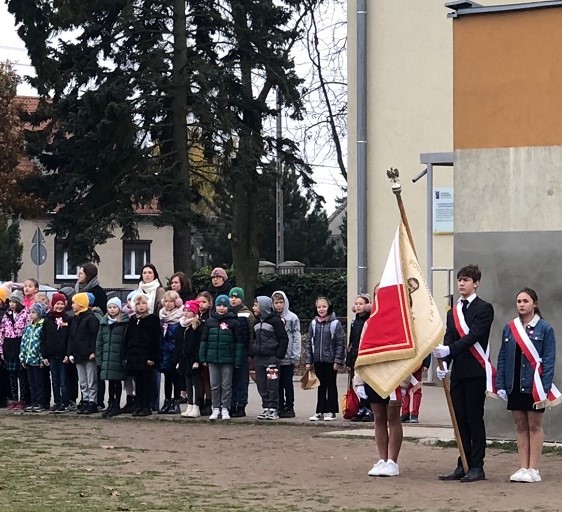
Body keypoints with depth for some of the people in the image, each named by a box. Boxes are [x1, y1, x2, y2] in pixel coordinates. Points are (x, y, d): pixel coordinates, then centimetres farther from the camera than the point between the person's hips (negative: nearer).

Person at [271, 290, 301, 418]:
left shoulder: (292, 318, -1)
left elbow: (296, 338, -3)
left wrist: (296, 355, -9)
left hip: (288, 358, -3)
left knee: (288, 383, 3)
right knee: (278, 383, 8)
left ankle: (289, 407, 8)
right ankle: (280, 407, 14)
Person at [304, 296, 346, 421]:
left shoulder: (335, 323, -7)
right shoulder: (314, 323, 5)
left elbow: (340, 343, -8)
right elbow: (309, 343, 8)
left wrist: (338, 360, -12)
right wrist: (308, 361, 3)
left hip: (330, 360, -4)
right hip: (318, 360, 4)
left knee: (331, 386, 6)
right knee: (321, 386, 10)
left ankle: (331, 411, 11)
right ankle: (320, 411, 15)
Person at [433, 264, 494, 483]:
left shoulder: (484, 308, -3)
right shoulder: (453, 313, 17)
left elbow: (474, 336, -16)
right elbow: (448, 341, 9)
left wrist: (449, 350, -26)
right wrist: (443, 363, -9)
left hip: (475, 372, -6)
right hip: (458, 373, 6)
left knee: (474, 419, -4)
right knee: (460, 421, 8)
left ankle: (477, 467, 0)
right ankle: (463, 466, 12)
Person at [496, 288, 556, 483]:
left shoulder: (545, 329, -5)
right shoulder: (509, 328, 7)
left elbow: (549, 361, -7)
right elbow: (502, 357, 10)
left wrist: (544, 388, -13)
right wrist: (500, 385, 3)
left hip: (534, 387, -4)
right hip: (515, 386, 4)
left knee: (534, 426, 3)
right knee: (520, 427, 8)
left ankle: (533, 469, 5)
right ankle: (523, 467, 12)